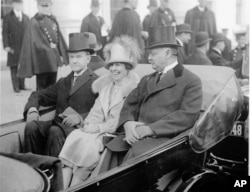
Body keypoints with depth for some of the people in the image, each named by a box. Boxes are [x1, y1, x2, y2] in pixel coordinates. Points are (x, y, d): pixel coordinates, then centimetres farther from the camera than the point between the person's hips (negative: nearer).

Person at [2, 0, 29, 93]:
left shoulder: (26, 17, 16)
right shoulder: (7, 18, 3)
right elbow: (5, 33, -2)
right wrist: (6, 46, -12)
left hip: (25, 46, 4)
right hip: (13, 47, -4)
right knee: (14, 67, -1)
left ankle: (22, 85, 14)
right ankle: (16, 86, 5)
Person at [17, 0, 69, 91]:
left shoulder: (53, 19, 9)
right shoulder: (34, 22, -12)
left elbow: (58, 37, 13)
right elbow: (32, 42, -12)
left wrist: (61, 54, 11)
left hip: (54, 59, 7)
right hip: (42, 59, -7)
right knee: (42, 86, 1)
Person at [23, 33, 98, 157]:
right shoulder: (63, 83, 25)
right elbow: (38, 95, 23)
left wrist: (80, 117, -23)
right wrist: (32, 110, 2)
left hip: (80, 127, -6)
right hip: (58, 123, 6)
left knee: (55, 131, -34)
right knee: (31, 126, -20)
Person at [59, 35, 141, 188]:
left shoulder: (135, 87, -6)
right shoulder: (106, 84, 17)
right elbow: (97, 111, 15)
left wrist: (99, 128, -16)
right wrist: (90, 125, -5)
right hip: (100, 132, 6)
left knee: (85, 142, -27)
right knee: (74, 137, -20)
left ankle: (73, 187, -18)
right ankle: (61, 187, -26)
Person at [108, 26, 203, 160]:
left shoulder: (191, 81, 3)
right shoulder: (146, 80, 26)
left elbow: (187, 115, -10)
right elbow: (130, 105, 18)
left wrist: (150, 128, -17)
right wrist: (127, 123, -6)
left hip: (164, 138, -6)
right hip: (136, 136, 6)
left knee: (135, 154, -34)